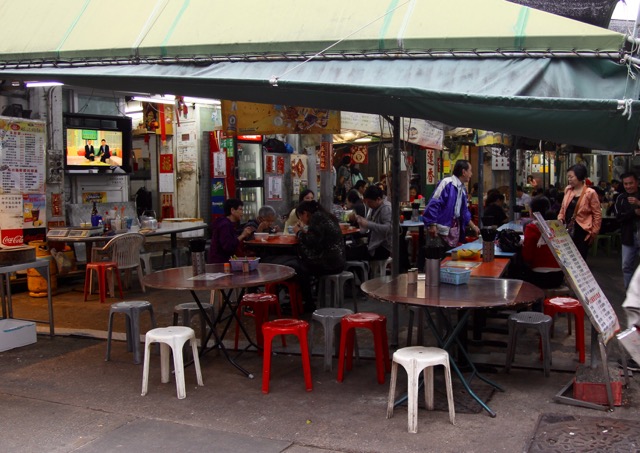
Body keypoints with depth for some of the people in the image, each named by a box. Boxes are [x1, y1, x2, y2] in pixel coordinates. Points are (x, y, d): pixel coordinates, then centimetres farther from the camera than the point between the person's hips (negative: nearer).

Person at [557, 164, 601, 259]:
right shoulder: (568, 190, 8)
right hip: (567, 230, 5)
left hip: (581, 231, -5)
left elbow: (597, 214, -6)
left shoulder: (590, 193, -9)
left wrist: (594, 232, -8)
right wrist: (560, 219, 2)